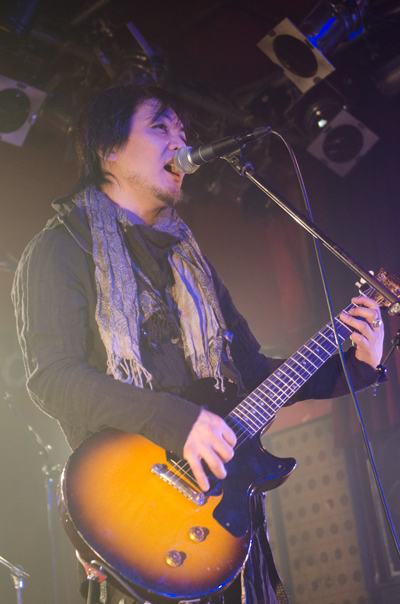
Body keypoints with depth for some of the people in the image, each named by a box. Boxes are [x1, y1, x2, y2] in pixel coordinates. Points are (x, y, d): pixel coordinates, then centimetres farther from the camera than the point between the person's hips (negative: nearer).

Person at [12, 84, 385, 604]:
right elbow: (51, 376, -14)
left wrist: (352, 364, 8)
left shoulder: (186, 258, 21)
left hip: (221, 486, 6)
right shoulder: (61, 249, 0)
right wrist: (175, 421, -23)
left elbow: (251, 371, 21)